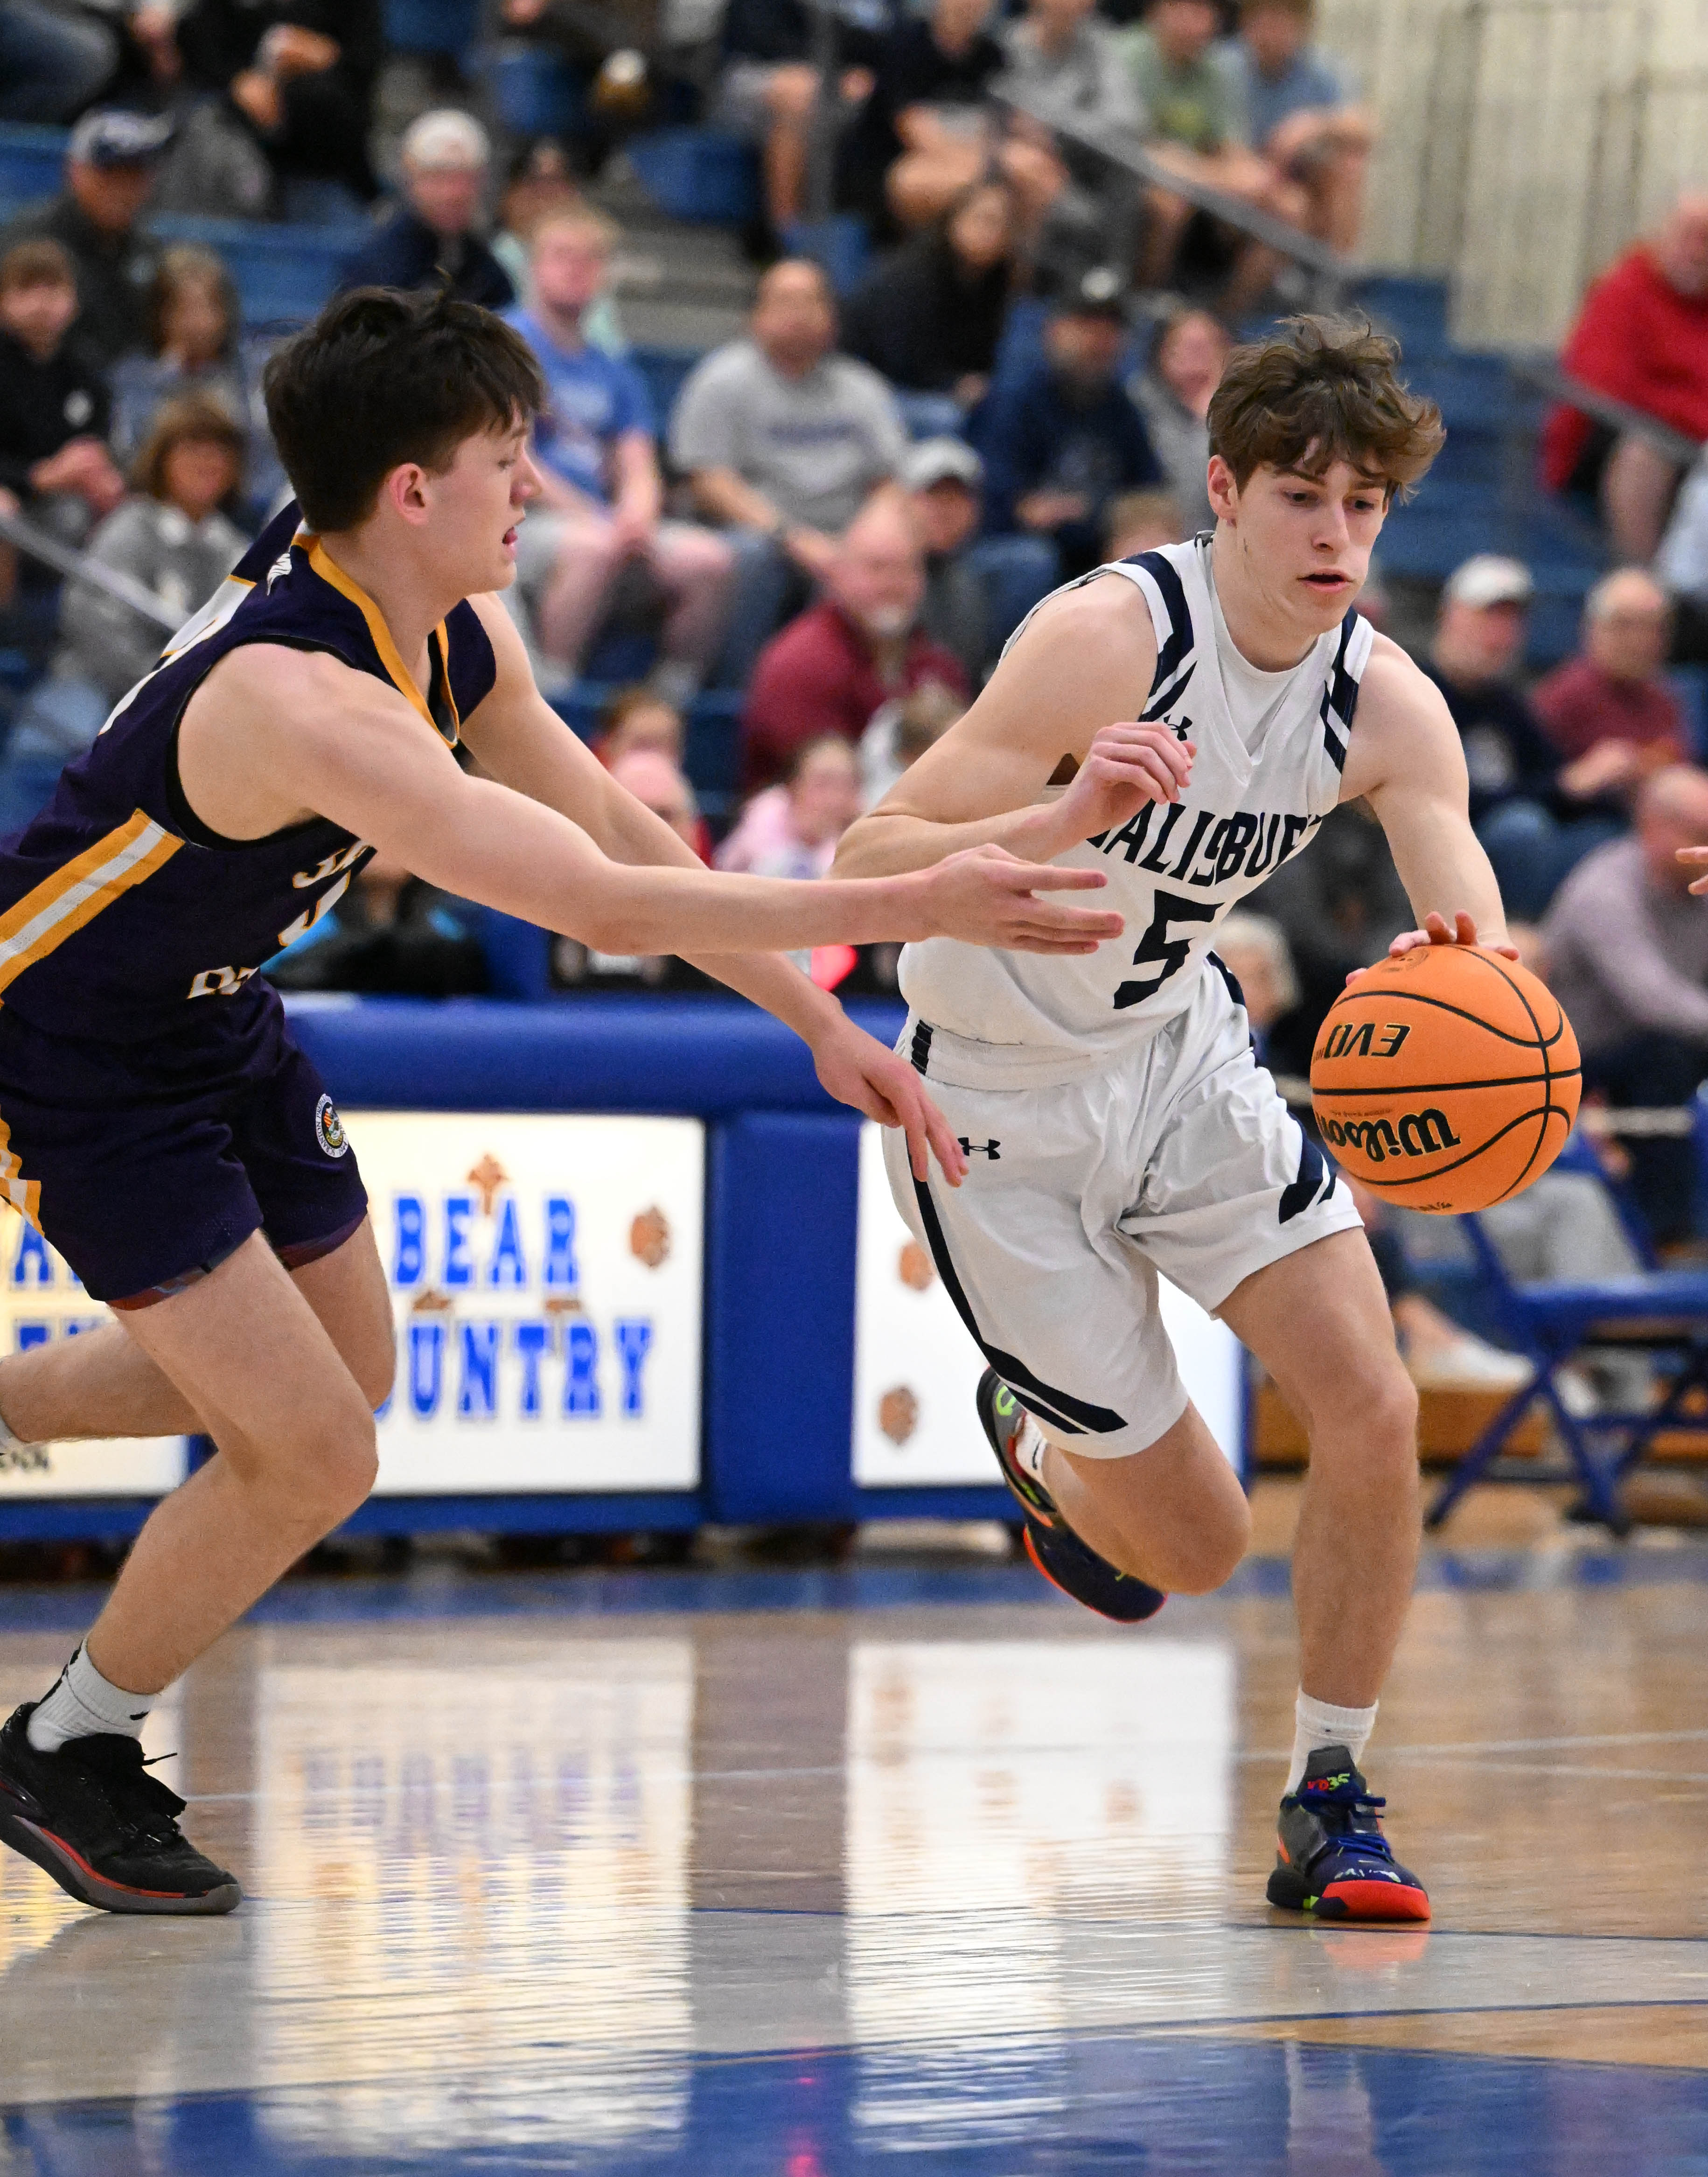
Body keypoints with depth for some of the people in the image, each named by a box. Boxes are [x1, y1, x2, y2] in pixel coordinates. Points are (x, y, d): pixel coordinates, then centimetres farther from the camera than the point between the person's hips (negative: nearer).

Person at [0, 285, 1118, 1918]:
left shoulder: (452, 632, -6)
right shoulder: (303, 705, -36)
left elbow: (625, 837, 5)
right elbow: (600, 905, -38)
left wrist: (827, 1029, 2)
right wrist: (912, 910, -36)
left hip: (216, 1018, 9)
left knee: (343, 1366, 21)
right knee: (312, 1451, -10)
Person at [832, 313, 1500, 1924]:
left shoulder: (1386, 704, -9)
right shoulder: (1113, 635, -26)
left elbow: (1472, 923, -21)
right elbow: (867, 866, -30)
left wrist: (1470, 967, -46)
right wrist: (1064, 821, -49)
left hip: (1180, 1053, 5)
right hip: (1002, 1113, -5)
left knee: (1375, 1416, -11)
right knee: (1193, 1551, -1)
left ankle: (1328, 1805, 6)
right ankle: (1035, 1440, 34)